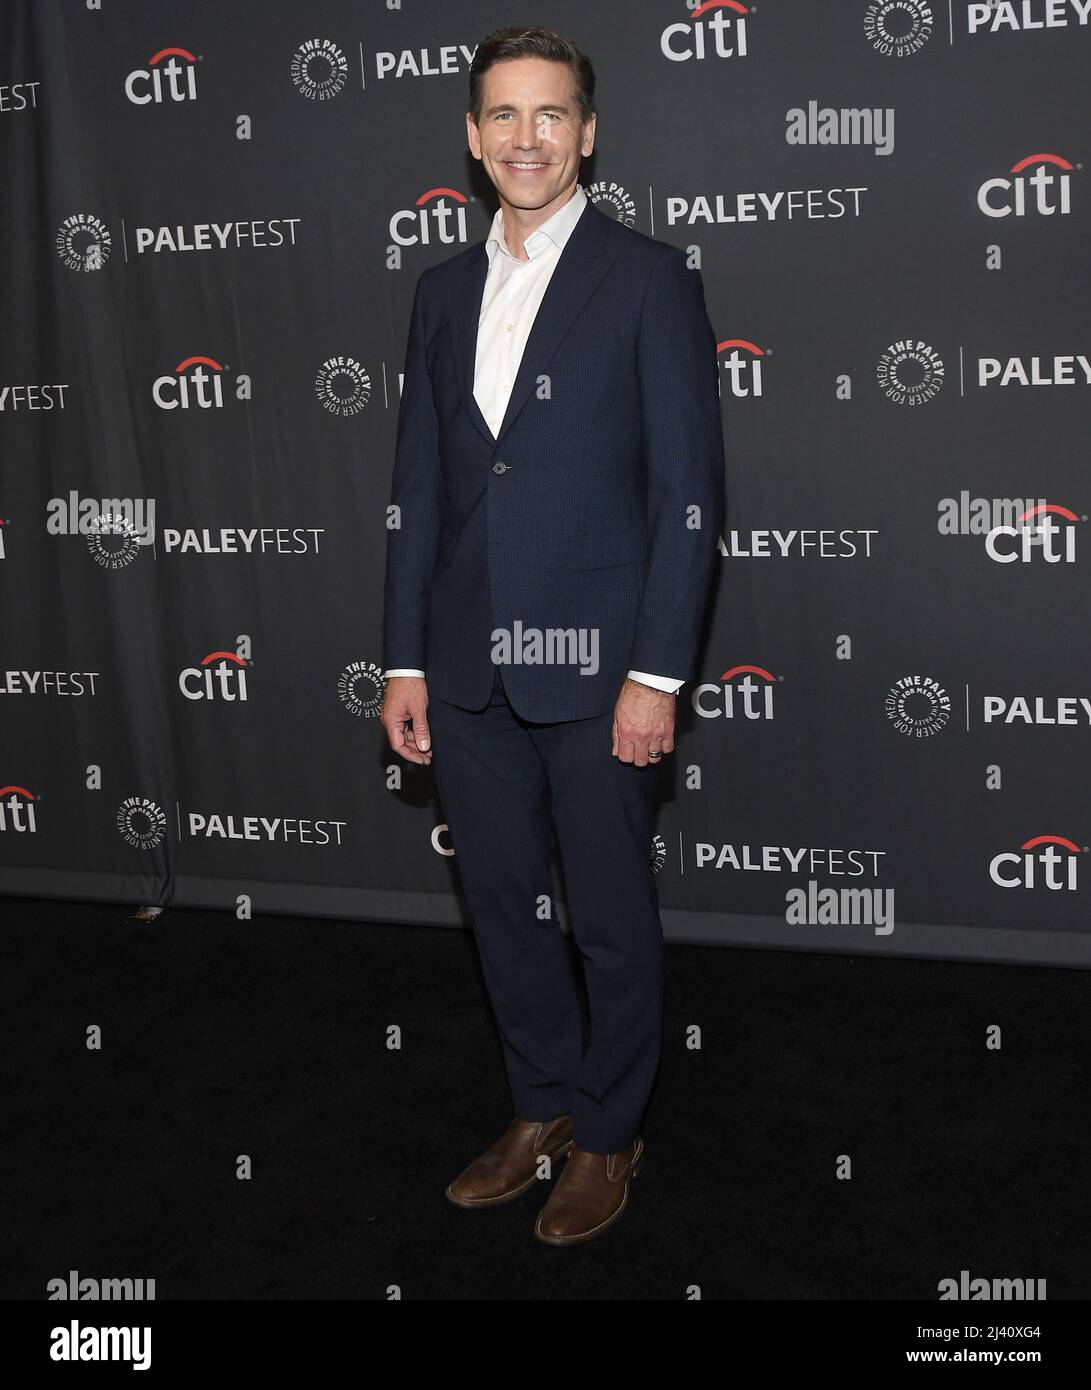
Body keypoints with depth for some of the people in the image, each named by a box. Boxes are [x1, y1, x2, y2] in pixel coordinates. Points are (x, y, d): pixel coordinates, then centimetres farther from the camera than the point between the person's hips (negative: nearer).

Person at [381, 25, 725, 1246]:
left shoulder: (648, 280, -5)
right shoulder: (444, 290, 11)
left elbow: (688, 492, -8)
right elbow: (417, 488, 12)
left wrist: (657, 674, -14)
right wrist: (405, 661, 8)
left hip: (593, 664, -5)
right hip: (468, 667, 5)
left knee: (611, 916, 8)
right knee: (501, 903, 15)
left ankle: (608, 1135, 26)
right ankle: (542, 1109, 34)